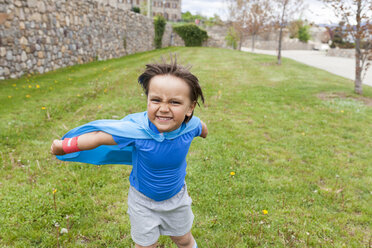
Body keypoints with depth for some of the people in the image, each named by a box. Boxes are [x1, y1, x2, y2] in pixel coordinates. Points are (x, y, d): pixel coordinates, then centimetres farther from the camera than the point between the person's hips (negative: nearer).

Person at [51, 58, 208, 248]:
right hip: (143, 200, -2)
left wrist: (203, 131, 21)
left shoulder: (190, 125, -27)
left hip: (176, 197, 2)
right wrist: (64, 146, -14)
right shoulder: (137, 127, -36)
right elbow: (99, 136, -23)